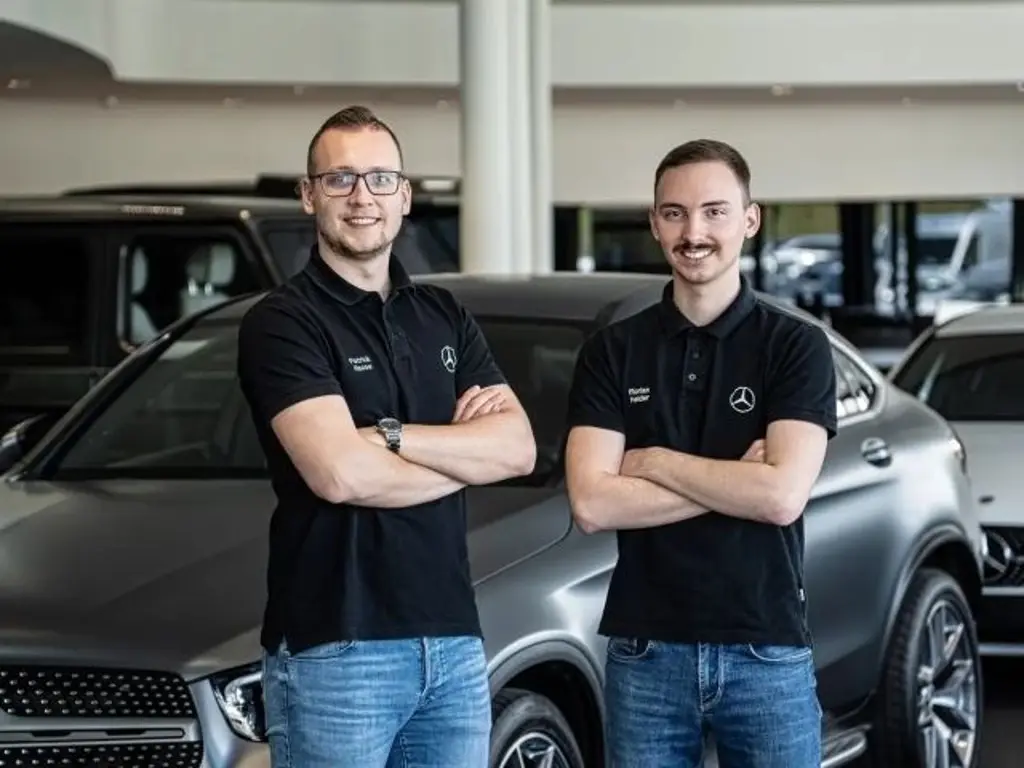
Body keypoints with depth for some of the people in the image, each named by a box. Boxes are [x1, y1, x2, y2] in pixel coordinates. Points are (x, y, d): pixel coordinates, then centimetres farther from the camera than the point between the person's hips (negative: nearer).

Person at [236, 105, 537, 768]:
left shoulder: (445, 317, 14)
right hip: (333, 650, -5)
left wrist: (387, 434, -12)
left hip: (455, 640, 5)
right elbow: (340, 473, -18)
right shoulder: (282, 322, -5)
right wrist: (467, 451, -4)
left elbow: (518, 447, 1)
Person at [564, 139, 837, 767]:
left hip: (767, 651, -1)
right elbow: (592, 503, -8)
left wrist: (652, 461, -7)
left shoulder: (796, 346, -2)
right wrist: (737, 480, -11)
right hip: (645, 652, 2)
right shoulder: (613, 352, 4)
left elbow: (783, 496, -14)